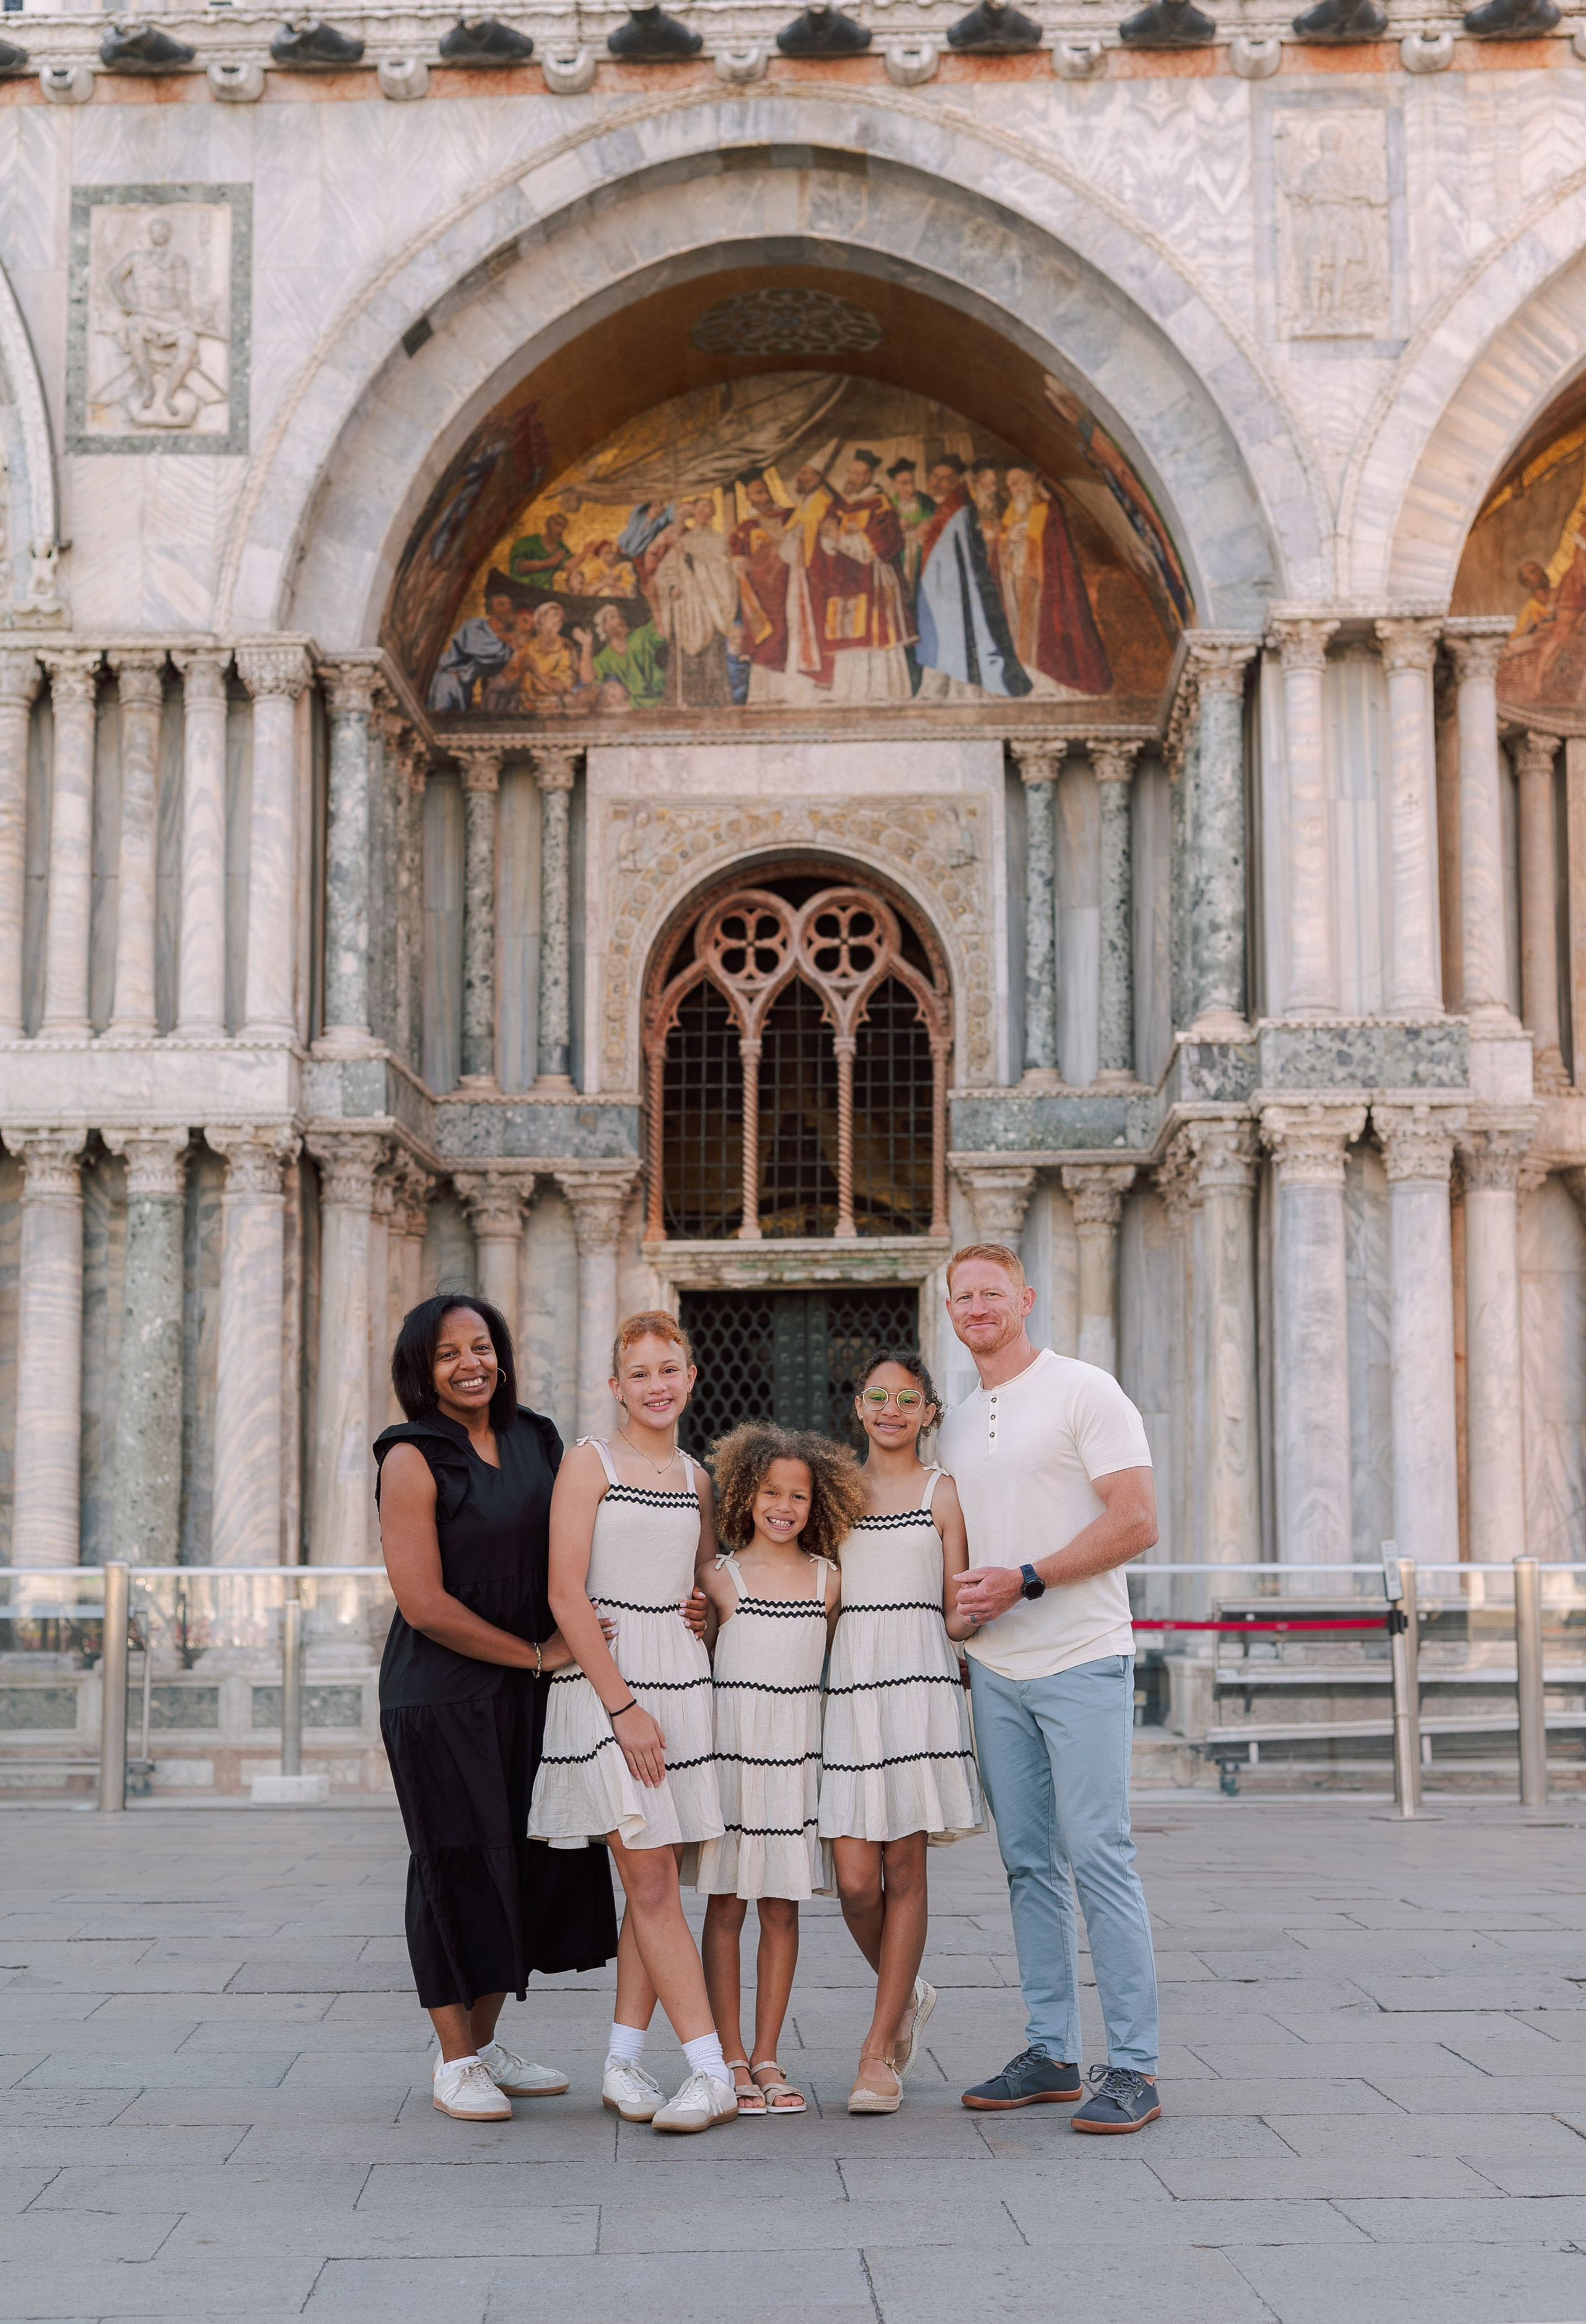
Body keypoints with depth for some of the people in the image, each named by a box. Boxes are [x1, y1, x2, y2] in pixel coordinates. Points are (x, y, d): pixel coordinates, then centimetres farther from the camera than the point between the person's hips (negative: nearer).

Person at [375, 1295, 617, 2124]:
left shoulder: (533, 1441, 7)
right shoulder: (413, 1459, -11)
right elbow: (422, 1602, -16)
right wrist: (534, 1654, -11)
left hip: (525, 1696, 6)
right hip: (441, 1697, -6)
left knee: (530, 1858, 10)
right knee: (459, 1866, -1)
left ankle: (485, 2043, 25)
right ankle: (454, 2063, 12)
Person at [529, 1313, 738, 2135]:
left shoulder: (696, 1479, 13)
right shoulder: (589, 1462, -3)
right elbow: (565, 1594, -10)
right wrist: (623, 1704, -13)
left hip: (682, 1679, 6)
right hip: (602, 1680, -5)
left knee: (662, 1881, 4)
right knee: (651, 1881, -7)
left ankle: (623, 2062, 12)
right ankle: (711, 2071, -7)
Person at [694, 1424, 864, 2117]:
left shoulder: (828, 1579, 7)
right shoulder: (721, 1578, -1)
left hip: (798, 1752, 2)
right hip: (730, 1747, -2)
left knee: (782, 1906, 5)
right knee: (726, 1904, 1)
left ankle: (766, 2057, 12)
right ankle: (730, 2058, 9)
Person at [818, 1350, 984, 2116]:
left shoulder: (943, 1494, 5)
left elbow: (956, 1613, 6)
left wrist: (971, 1612, -16)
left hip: (919, 1686, -2)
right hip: (847, 1687, 2)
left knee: (904, 1869, -1)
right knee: (855, 1881, -3)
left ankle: (879, 2051, 8)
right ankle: (905, 1995, 26)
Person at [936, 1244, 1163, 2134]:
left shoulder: (1085, 1393, -5)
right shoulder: (958, 1424, 16)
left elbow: (1137, 1521, -13)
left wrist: (1026, 1581, -17)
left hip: (1081, 1660, -7)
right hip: (995, 1669, 7)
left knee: (1099, 1856, -9)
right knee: (1030, 1864, 9)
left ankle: (1134, 2068, -4)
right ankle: (1051, 2053, 16)